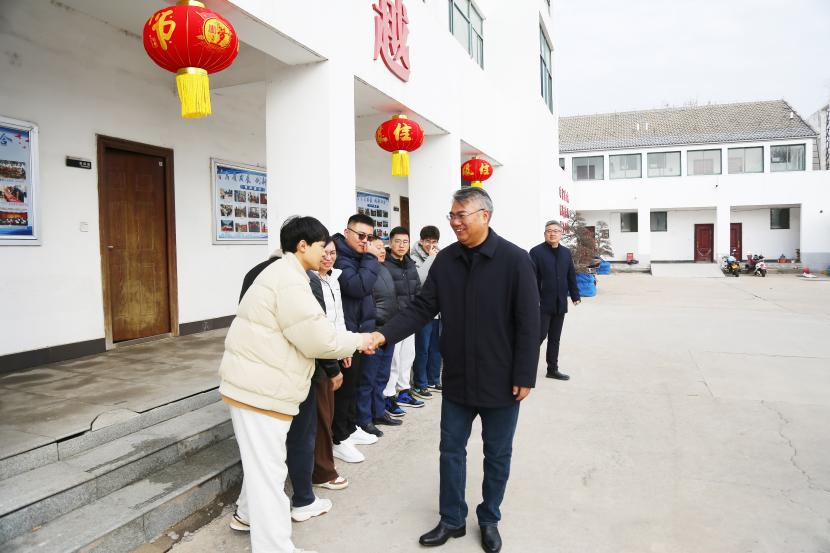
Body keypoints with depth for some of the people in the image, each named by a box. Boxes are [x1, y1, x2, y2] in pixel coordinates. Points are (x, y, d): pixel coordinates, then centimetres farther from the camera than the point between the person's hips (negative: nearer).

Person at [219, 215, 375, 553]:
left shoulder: (282, 273, 16)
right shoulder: (290, 281, -20)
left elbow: (304, 333, 18)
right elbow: (319, 340, -20)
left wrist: (345, 346, 10)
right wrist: (357, 341, -4)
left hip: (256, 384, 11)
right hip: (261, 389, -11)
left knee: (261, 463, 27)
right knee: (268, 470, -2)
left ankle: (251, 514, 46)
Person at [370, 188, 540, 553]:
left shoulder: (514, 260, -13)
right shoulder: (445, 260, -1)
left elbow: (528, 324, -13)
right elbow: (422, 308, -3)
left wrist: (524, 376, -13)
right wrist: (384, 335, -17)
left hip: (500, 381, -3)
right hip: (457, 379, 4)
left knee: (497, 455, 14)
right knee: (451, 450, 14)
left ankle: (489, 520, 36)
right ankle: (452, 520, 33)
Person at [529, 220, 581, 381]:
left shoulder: (566, 252, 11)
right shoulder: (536, 251, -7)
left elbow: (571, 276, 15)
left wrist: (575, 295, 10)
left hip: (560, 304, 6)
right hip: (543, 303, -6)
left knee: (555, 338, 12)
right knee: (540, 335, -4)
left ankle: (552, 369, 21)